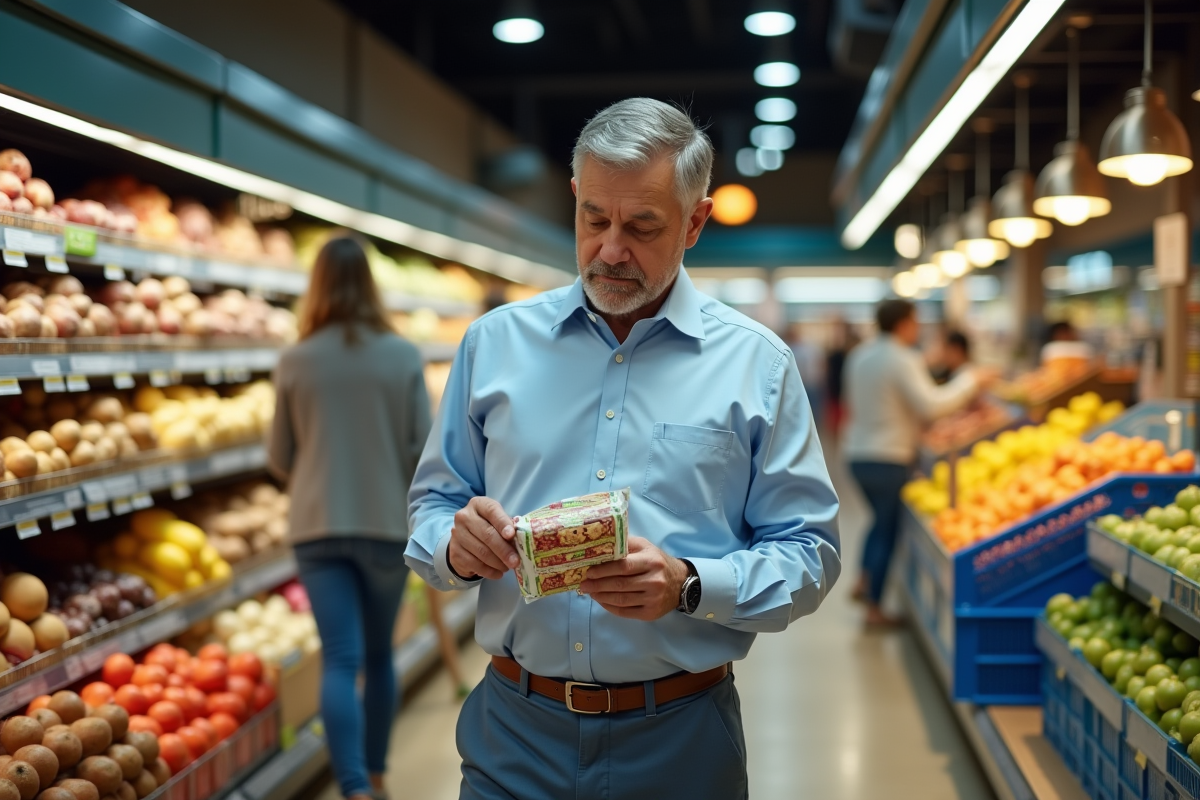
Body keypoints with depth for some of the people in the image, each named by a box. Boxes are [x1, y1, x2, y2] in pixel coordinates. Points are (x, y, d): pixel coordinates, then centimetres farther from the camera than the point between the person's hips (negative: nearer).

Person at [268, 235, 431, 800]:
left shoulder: (295, 361, -3)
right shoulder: (402, 357, -5)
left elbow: (279, 456, 6)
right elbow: (422, 447, -4)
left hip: (319, 525, -1)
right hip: (388, 522, 1)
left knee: (341, 659, -3)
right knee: (379, 654, 17)